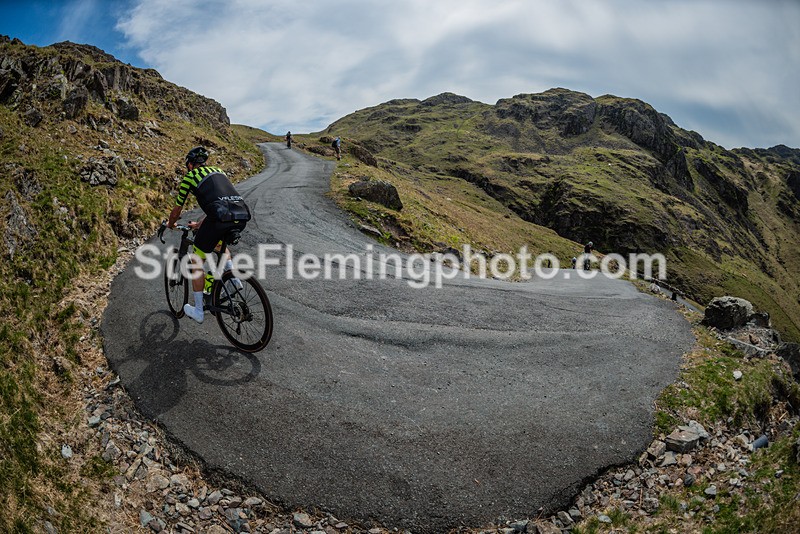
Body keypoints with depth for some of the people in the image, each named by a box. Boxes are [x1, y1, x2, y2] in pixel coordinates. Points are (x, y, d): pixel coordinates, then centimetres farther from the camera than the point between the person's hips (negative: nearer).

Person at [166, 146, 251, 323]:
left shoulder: (190, 176, 18)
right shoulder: (219, 172, 34)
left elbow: (177, 209, 27)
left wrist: (170, 224, 49)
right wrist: (199, 224, 56)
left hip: (221, 217, -6)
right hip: (242, 216, 6)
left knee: (197, 261, 15)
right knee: (220, 241, 39)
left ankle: (198, 310, 20)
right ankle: (233, 276, 20)